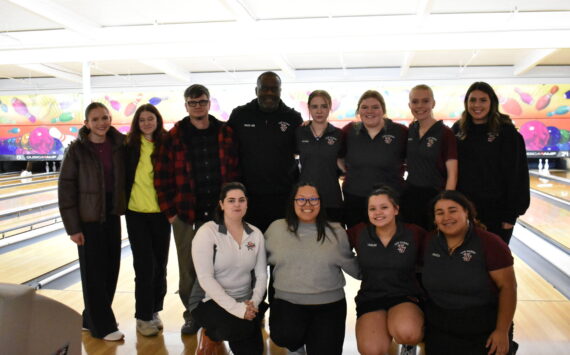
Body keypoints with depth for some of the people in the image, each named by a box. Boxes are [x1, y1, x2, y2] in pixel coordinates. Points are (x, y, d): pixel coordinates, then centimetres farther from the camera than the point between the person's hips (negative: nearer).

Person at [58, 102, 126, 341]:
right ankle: (102, 326, 19)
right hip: (89, 218, -4)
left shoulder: (119, 144, -1)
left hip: (112, 215, 4)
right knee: (94, 272, 5)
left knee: (111, 269, 11)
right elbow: (66, 188, -9)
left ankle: (91, 319, 30)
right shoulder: (77, 149, -10)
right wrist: (73, 227, -11)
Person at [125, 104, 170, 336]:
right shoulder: (131, 146, -2)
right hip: (136, 212, -1)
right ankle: (143, 317, 14)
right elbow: (124, 176, 2)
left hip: (160, 212, 2)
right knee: (145, 264, -1)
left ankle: (154, 311, 27)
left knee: (160, 264, 9)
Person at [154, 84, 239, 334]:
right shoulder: (175, 136, -1)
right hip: (186, 214, -1)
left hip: (218, 213, 1)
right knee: (188, 267, 7)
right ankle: (192, 314, 25)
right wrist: (170, 210, -3)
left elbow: (235, 171, 6)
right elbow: (162, 176, -1)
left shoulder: (225, 133, 3)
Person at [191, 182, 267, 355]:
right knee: (242, 328, -30)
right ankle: (210, 335, 2)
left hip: (245, 302, 5)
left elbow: (261, 275, 3)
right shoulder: (207, 232, -13)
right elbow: (205, 278, -19)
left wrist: (254, 303, -15)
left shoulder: (256, 234, 1)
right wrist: (235, 307, -26)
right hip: (213, 301, -4)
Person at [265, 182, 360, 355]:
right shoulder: (276, 228, 3)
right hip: (288, 302, 0)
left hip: (329, 304, 0)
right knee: (285, 337, -25)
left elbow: (352, 266, 13)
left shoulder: (336, 232, 4)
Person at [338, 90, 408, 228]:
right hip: (354, 199, 2)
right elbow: (338, 156, 17)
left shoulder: (400, 132, -4)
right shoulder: (349, 131, 3)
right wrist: (348, 171, 8)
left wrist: (398, 173, 2)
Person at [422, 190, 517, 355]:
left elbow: (507, 287, -13)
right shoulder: (429, 242, -1)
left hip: (485, 330, -3)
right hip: (439, 329, 3)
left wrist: (502, 331, -15)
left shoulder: (490, 243, -14)